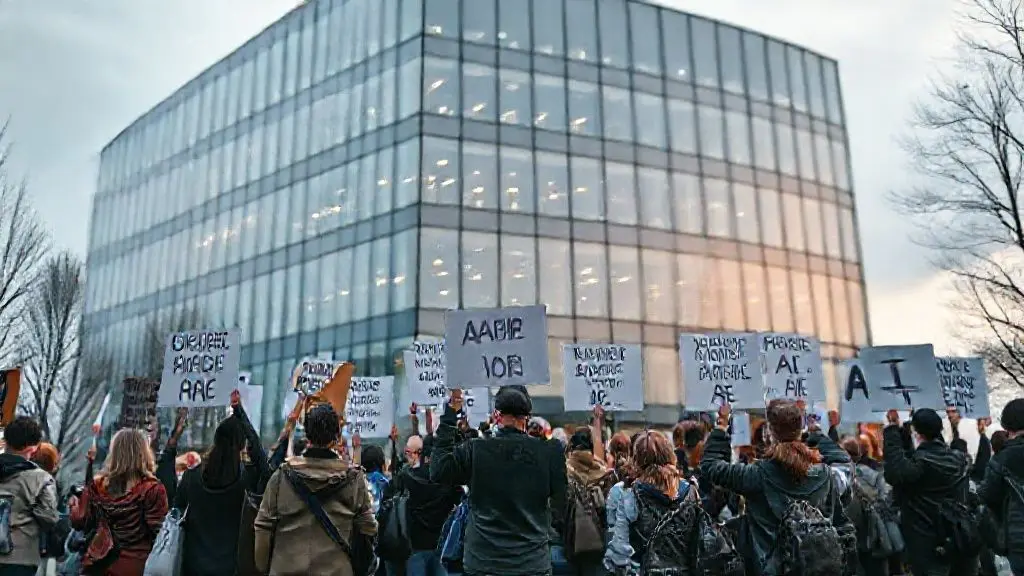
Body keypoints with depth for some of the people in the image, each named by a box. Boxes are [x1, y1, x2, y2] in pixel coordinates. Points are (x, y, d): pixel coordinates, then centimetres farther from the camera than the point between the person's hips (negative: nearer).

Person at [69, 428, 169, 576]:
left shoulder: (97, 484, -4)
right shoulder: (153, 489, -17)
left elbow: (80, 523, 7)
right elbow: (159, 532, -16)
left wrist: (74, 505, 27)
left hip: (101, 563, 4)